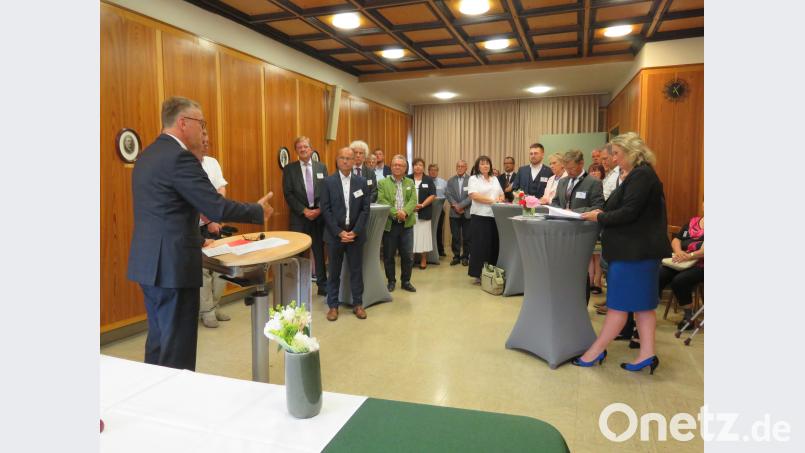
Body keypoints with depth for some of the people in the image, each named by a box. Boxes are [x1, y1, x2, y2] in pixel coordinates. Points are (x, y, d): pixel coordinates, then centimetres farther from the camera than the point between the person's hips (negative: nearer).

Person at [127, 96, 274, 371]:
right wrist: (259, 210, -6)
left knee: (160, 341, 20)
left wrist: (198, 239, 19)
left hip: (150, 263, 10)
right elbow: (217, 209, -20)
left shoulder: (148, 155, 13)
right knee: (177, 348, 1)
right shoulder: (179, 156, -17)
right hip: (172, 265, -10)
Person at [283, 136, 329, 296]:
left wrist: (320, 209, -8)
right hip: (299, 217, -2)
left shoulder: (321, 167, 8)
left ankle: (322, 285, 18)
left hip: (319, 215, 2)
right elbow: (288, 194, -4)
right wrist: (304, 210, -12)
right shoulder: (289, 169, 2)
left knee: (319, 251, 9)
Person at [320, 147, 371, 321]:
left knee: (356, 270, 8)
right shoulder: (328, 181, -2)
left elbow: (365, 209, 0)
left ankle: (358, 304, 20)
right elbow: (325, 209, -5)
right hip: (334, 234, -1)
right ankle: (333, 305, 19)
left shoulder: (362, 181, 3)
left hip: (355, 234, 1)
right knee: (334, 271, 8)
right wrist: (339, 232, -12)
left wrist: (355, 231, -9)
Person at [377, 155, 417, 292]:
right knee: (388, 255, 6)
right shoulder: (382, 183, 2)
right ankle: (391, 281, 21)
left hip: (406, 224, 2)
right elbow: (382, 201, -10)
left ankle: (406, 281, 20)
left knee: (408, 255, 5)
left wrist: (405, 212, -18)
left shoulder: (410, 183, 12)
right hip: (389, 224, -2)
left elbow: (413, 201, 0)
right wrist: (395, 212, -20)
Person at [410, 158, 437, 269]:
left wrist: (422, 205, -13)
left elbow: (432, 195, -1)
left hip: (424, 213, 0)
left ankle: (424, 260, 10)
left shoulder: (429, 180, 5)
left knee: (423, 235, 1)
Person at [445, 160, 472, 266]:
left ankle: (465, 257, 16)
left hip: (467, 213, -2)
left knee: (467, 237, 4)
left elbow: (471, 196, -10)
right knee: (455, 236, 6)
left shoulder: (471, 180, -1)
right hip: (454, 213, 2)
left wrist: (460, 205, -15)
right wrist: (455, 205, -13)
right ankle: (456, 256, 16)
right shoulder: (450, 181, 11)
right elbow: (448, 195, 1)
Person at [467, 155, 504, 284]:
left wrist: (501, 199, -4)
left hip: (495, 215, 5)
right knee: (480, 245, -4)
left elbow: (501, 194, 20)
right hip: (480, 215, -5)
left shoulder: (495, 179, 20)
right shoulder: (474, 179, 2)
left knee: (494, 244, 3)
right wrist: (491, 200, -16)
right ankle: (478, 274, 3)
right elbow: (474, 195, -11)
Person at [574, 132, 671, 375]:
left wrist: (600, 217, -11)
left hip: (634, 251, -10)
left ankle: (596, 351, 8)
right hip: (638, 248, 10)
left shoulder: (641, 176, -16)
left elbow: (628, 213, -23)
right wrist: (603, 214, 6)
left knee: (619, 304, -1)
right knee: (641, 302, 12)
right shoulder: (639, 174, 15)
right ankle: (647, 353, 17)